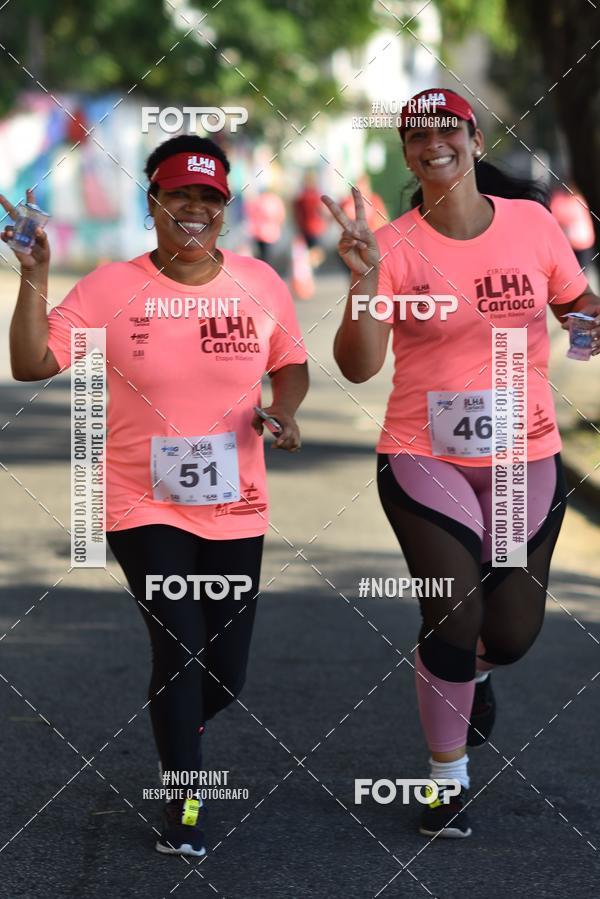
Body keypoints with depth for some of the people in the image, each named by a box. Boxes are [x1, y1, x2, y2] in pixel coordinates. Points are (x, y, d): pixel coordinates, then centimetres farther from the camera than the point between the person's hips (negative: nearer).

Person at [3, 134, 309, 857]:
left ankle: (177, 728, 44)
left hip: (234, 508, 3)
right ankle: (184, 801, 9)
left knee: (226, 673, 8)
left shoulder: (259, 283, -1)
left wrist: (282, 410, -7)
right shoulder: (110, 289, -8)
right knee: (181, 649, -12)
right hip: (144, 506, -3)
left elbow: (291, 364, 13)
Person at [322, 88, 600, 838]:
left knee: (512, 633, 5)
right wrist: (363, 282, -27)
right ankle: (448, 777, 11)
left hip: (525, 457, 2)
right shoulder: (394, 246, -8)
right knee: (453, 615, -12)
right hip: (424, 458, -2)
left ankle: (474, 670, 45)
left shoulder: (532, 222, -2)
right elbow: (358, 367, -13)